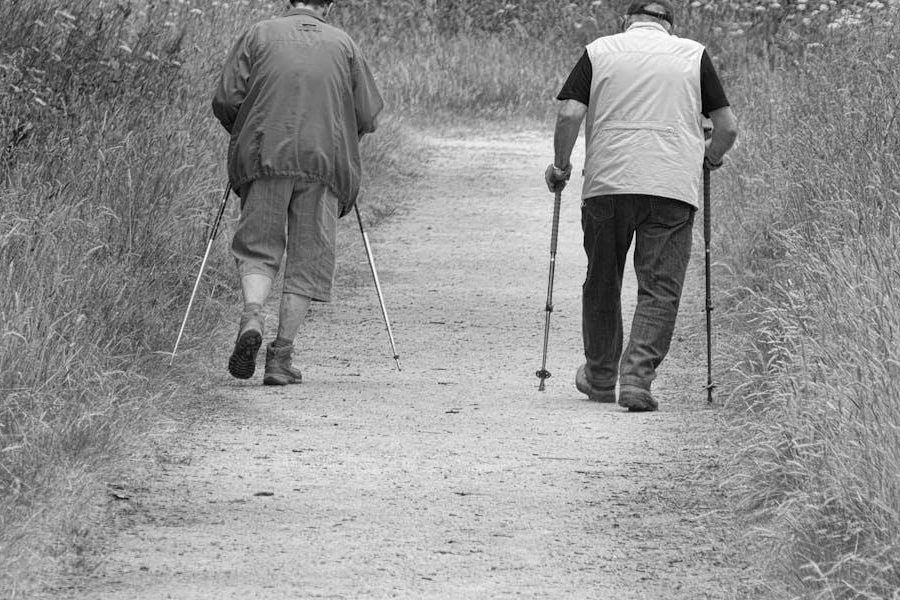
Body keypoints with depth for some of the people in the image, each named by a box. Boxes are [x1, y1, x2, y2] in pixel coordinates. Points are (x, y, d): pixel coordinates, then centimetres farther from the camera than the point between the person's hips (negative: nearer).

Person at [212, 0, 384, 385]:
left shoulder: (259, 35, 9)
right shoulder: (343, 44, 12)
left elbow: (225, 100, 2)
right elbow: (368, 116, 9)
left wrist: (245, 136, 20)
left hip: (264, 156, 0)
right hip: (325, 162, 0)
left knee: (257, 249, 8)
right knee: (307, 260, 5)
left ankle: (252, 317, -20)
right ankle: (281, 357, -1)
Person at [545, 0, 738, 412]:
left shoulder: (599, 52, 9)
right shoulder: (693, 55, 10)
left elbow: (569, 115, -3)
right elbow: (727, 127, 7)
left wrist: (561, 166, 11)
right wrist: (711, 157, 26)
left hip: (607, 182, 1)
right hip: (674, 188, -1)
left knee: (602, 284, 16)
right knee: (660, 289, 1)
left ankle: (600, 377, 27)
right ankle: (637, 378, -13)